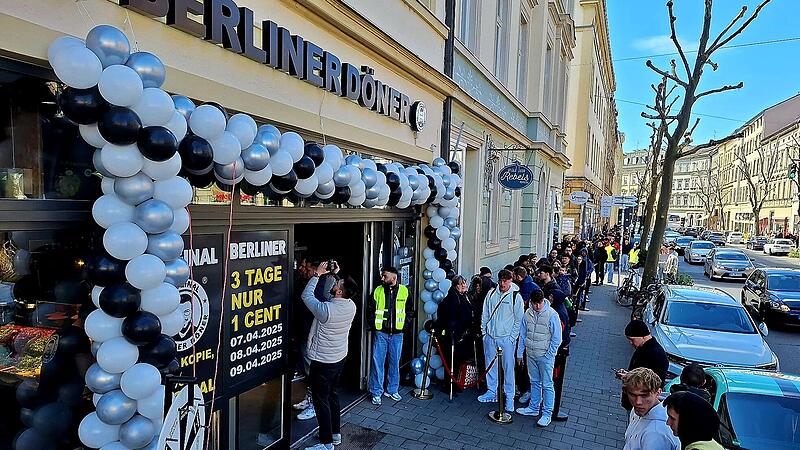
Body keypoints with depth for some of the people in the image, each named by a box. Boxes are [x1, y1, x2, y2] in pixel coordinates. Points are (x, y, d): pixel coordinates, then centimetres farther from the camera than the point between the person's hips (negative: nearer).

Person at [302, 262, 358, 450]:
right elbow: (336, 296, 14)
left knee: (321, 401, 5)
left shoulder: (326, 309, -28)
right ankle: (336, 433, 34)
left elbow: (306, 295, -11)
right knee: (333, 396, 22)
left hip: (322, 362, -7)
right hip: (340, 358, 7)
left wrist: (317, 274, -5)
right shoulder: (351, 306, -9)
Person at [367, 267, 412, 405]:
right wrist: (374, 325, -1)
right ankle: (376, 392, 13)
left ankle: (392, 390, 25)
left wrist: (404, 325, 2)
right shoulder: (377, 291, -2)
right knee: (377, 362, 1)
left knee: (395, 362, 11)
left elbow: (410, 310, 9)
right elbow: (370, 310, 6)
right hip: (380, 333, -1)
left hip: (397, 333, 1)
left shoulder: (404, 291, -1)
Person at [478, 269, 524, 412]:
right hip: (490, 336, 4)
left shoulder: (516, 297, -7)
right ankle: (492, 392, 27)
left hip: (506, 338, -4)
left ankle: (509, 396, 13)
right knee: (490, 365, 13)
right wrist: (484, 331, 7)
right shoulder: (491, 294, 4)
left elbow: (519, 320, -4)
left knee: (508, 367, 1)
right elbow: (485, 314, 11)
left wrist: (512, 337, -8)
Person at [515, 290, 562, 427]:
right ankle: (533, 408, 32)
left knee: (547, 385, 3)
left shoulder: (552, 314, -15)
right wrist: (519, 353, 11)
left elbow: (557, 339, -11)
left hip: (545, 356, -5)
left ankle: (547, 414, 13)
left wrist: (548, 355, -12)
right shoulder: (528, 313, 0)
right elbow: (523, 335, 9)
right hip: (531, 354, 5)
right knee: (534, 382, 18)